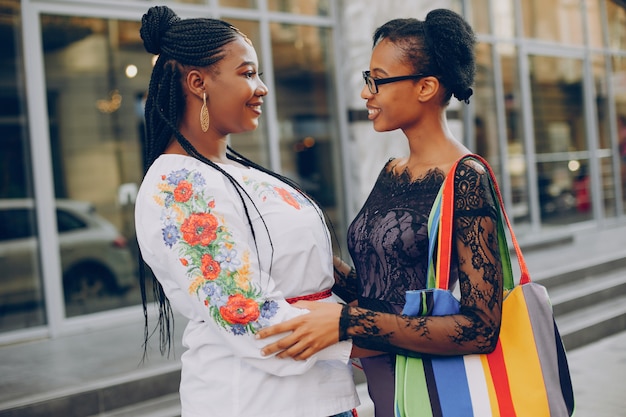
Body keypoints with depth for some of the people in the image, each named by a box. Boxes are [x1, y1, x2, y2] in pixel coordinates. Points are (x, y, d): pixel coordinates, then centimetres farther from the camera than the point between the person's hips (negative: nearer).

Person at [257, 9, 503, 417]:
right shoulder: (391, 172, 6)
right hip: (383, 384, 7)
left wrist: (348, 321, -28)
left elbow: (480, 329, -23)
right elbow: (370, 290, 9)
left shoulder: (466, 179, -17)